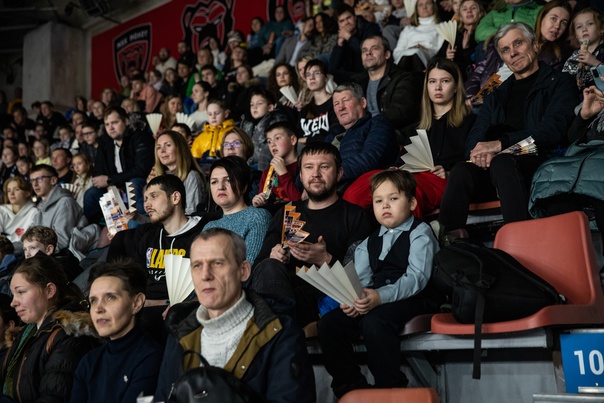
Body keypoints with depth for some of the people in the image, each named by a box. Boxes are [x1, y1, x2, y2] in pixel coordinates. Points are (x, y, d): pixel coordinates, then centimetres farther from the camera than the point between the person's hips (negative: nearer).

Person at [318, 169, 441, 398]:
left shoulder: (420, 233, 1)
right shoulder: (370, 242, 21)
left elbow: (417, 278, -14)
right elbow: (360, 279, 9)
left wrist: (380, 297, -29)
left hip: (417, 300, -6)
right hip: (376, 302, 7)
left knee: (374, 321, -35)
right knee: (328, 323, -12)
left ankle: (392, 388, -20)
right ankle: (351, 387, -2)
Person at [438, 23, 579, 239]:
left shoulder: (560, 83, 11)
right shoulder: (497, 95, 28)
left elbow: (552, 129, -6)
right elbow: (474, 138, 18)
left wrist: (501, 144, -16)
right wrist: (481, 152, -9)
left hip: (540, 164, -4)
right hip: (492, 166, 4)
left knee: (502, 162, -37)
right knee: (462, 170, -28)